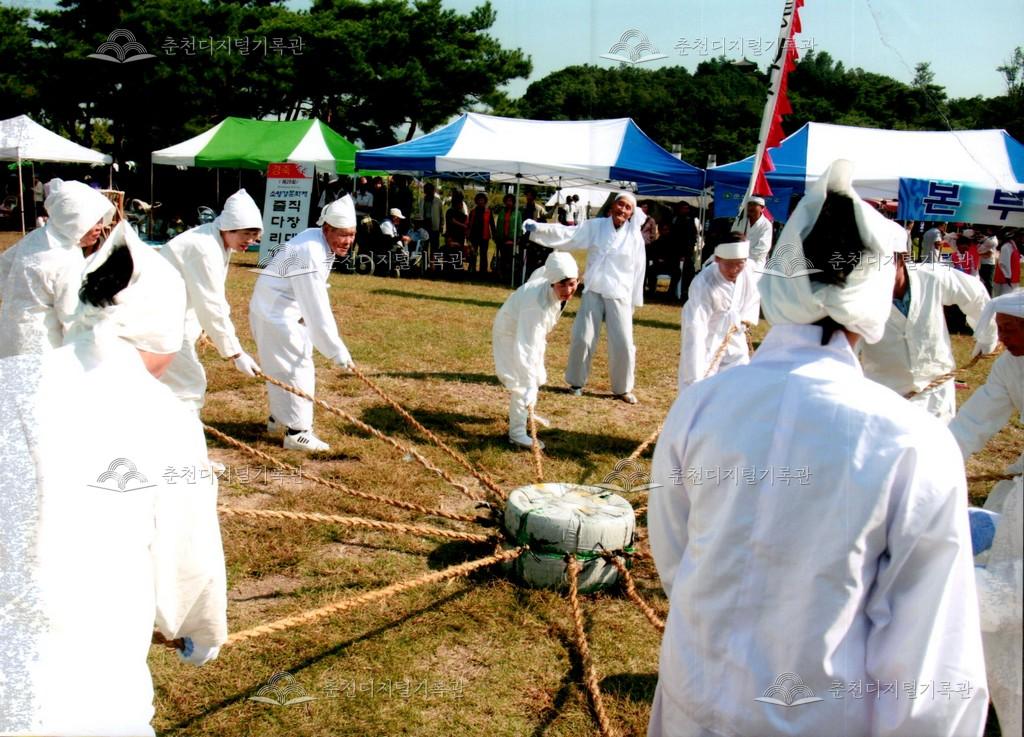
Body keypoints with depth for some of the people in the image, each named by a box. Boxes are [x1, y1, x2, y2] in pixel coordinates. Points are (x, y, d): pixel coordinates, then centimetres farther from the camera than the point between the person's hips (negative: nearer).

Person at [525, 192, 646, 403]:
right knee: (583, 339, 2)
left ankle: (622, 388, 19)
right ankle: (576, 382, 21)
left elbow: (638, 269, 4)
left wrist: (634, 301, 5)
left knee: (623, 344, 0)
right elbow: (566, 234, -6)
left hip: (619, 295, 0)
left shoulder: (634, 236, -1)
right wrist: (537, 228, -19)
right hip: (593, 292, 0)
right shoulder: (595, 226, 0)